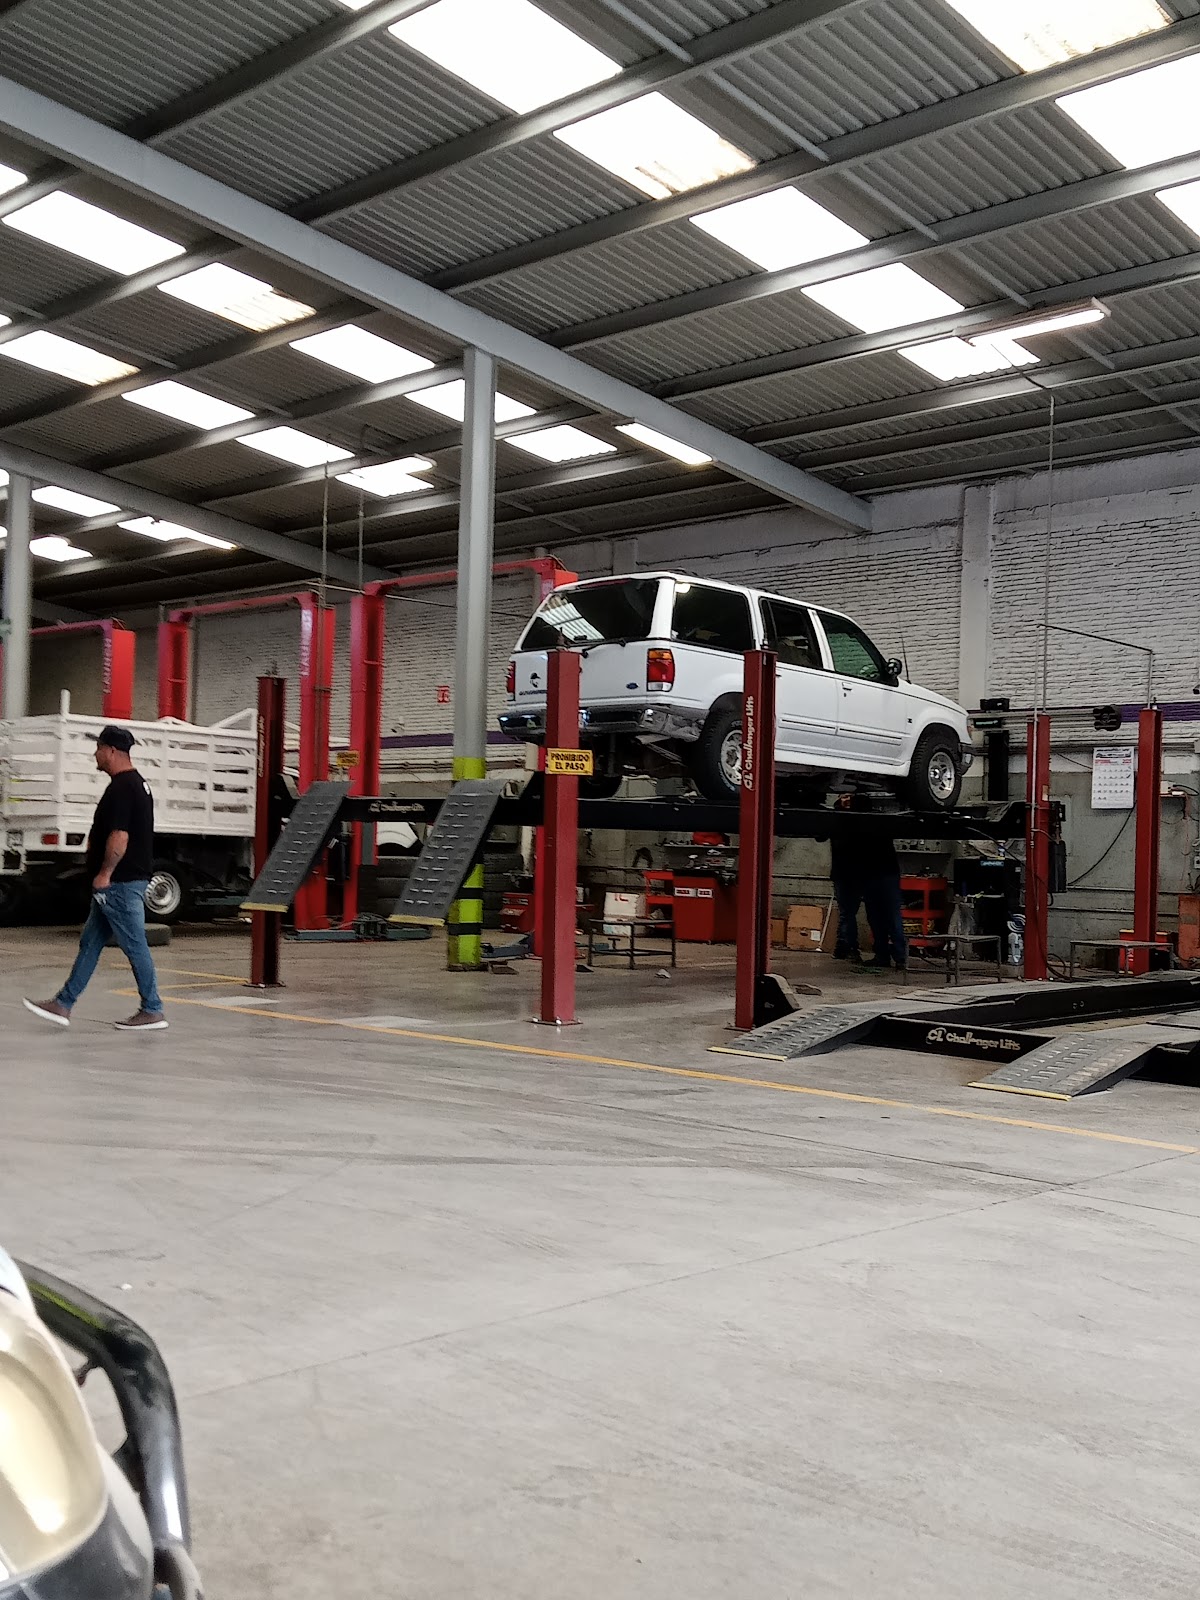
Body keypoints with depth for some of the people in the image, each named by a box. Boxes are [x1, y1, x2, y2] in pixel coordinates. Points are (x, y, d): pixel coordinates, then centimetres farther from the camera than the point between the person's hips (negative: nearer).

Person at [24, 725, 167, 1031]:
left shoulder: (121, 788, -18)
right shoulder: (138, 783, 14)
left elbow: (119, 836, -25)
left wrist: (104, 874, -17)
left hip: (119, 883, -11)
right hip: (125, 881, 11)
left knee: (134, 945, -3)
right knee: (90, 942, 13)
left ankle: (152, 1011, 5)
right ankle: (63, 1005, 18)